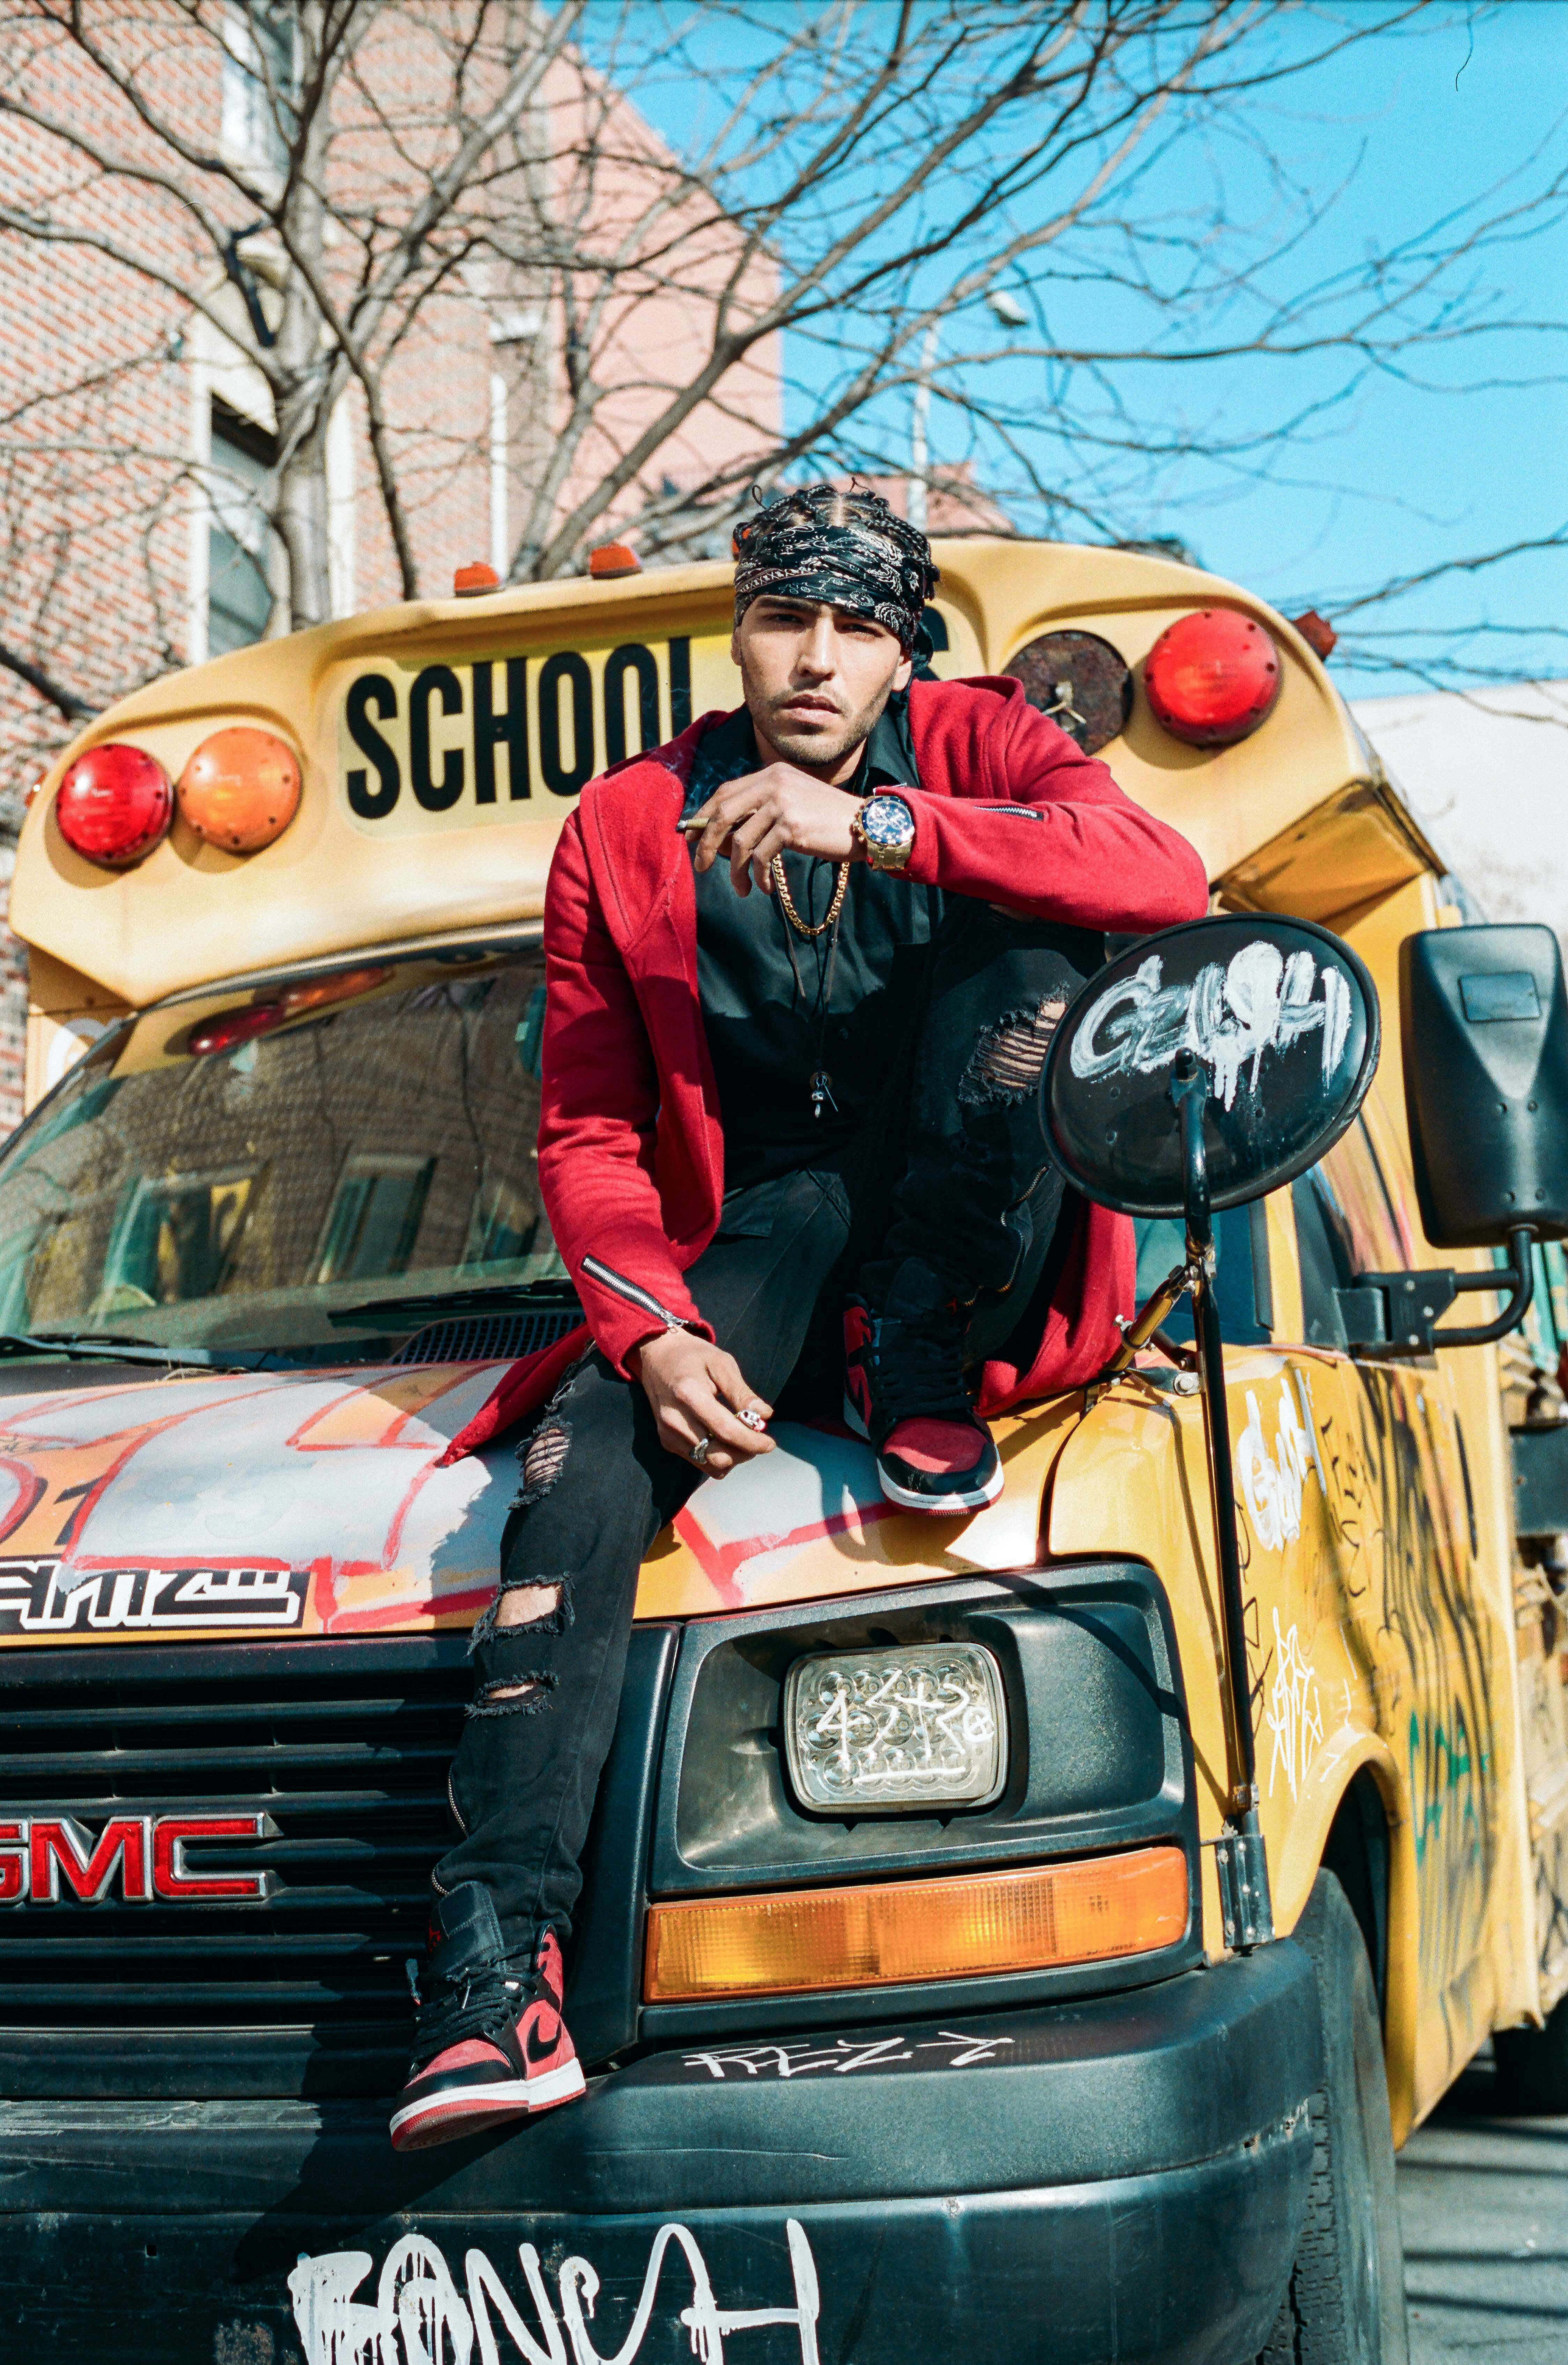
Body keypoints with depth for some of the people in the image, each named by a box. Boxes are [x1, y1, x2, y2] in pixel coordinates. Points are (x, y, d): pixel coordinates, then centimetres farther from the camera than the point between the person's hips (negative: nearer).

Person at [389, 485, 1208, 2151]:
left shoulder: (974, 748, 0)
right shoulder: (626, 833, 3)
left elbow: (1168, 880, -22)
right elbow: (587, 1136, 1)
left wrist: (881, 824, -31)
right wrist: (653, 1333, -19)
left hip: (981, 1251, 0)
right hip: (767, 1236, 1)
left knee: (1027, 950, -26)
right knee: (588, 1449, -29)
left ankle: (926, 1382, -14)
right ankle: (499, 1956, -36)